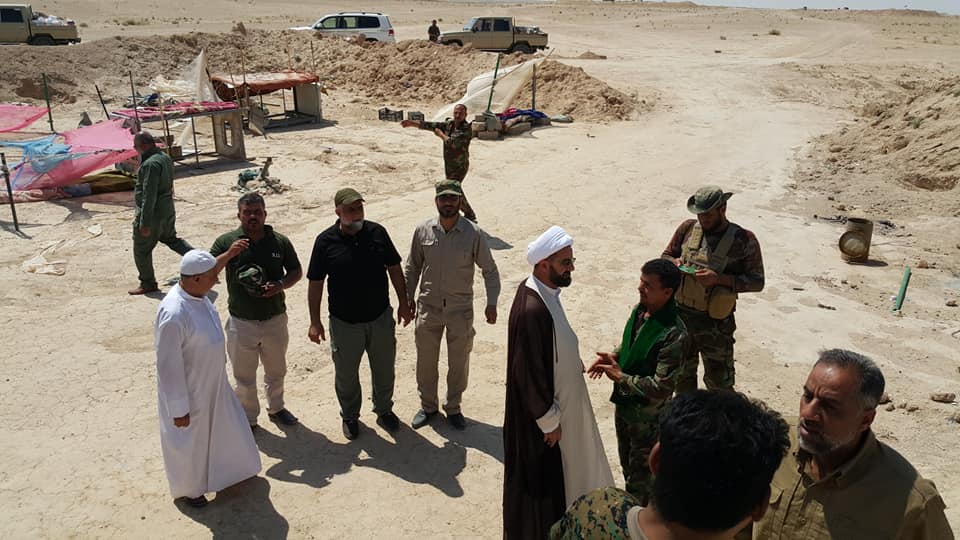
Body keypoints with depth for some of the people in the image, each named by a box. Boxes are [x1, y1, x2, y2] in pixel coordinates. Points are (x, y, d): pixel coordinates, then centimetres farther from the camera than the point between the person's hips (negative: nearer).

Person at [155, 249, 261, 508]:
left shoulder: (197, 295, -9)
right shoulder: (173, 315, -36)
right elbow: (169, 367, -28)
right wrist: (179, 408, -20)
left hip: (212, 381, 8)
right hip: (189, 390, -8)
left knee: (221, 427, 29)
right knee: (188, 441, 18)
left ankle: (222, 468, 56)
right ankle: (187, 488, 44)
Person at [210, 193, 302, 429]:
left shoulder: (280, 242, -5)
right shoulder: (227, 241, -9)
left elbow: (296, 271, 4)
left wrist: (281, 285, -16)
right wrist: (229, 254, -29)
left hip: (275, 320, 2)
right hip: (242, 323, -2)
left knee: (276, 371, 22)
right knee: (244, 377, 13)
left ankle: (276, 408, 46)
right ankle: (248, 418, 34)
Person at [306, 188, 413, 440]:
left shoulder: (377, 232, -5)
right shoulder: (326, 241, -11)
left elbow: (394, 268, 5)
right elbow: (315, 283, -6)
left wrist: (403, 303, 6)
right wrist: (315, 322, -6)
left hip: (381, 317, 2)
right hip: (345, 322, -2)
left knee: (384, 369, 17)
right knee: (346, 374, 14)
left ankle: (384, 410, 41)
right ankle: (350, 416, 38)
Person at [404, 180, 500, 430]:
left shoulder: (474, 234, -13)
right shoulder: (423, 231, -7)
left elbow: (490, 271, -4)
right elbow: (412, 267, 6)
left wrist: (491, 303, -11)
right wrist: (407, 298, 5)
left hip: (461, 310, -1)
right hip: (428, 307, 1)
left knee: (459, 363, 13)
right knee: (426, 361, 14)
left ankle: (453, 407, 36)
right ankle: (428, 406, 36)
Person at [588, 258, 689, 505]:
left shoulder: (674, 335, -31)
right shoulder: (639, 310, -6)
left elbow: (661, 387, -29)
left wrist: (619, 376, -22)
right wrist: (612, 357, -6)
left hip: (647, 416, -8)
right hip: (624, 403, 8)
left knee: (640, 475, 12)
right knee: (627, 464, 27)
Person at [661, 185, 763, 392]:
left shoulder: (743, 240, -12)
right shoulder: (688, 228, 0)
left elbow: (757, 281, -11)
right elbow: (666, 255, 12)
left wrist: (719, 278, -24)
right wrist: (675, 262, -12)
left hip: (715, 323, -4)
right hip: (681, 315, 4)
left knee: (719, 380, 5)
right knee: (683, 372, 21)